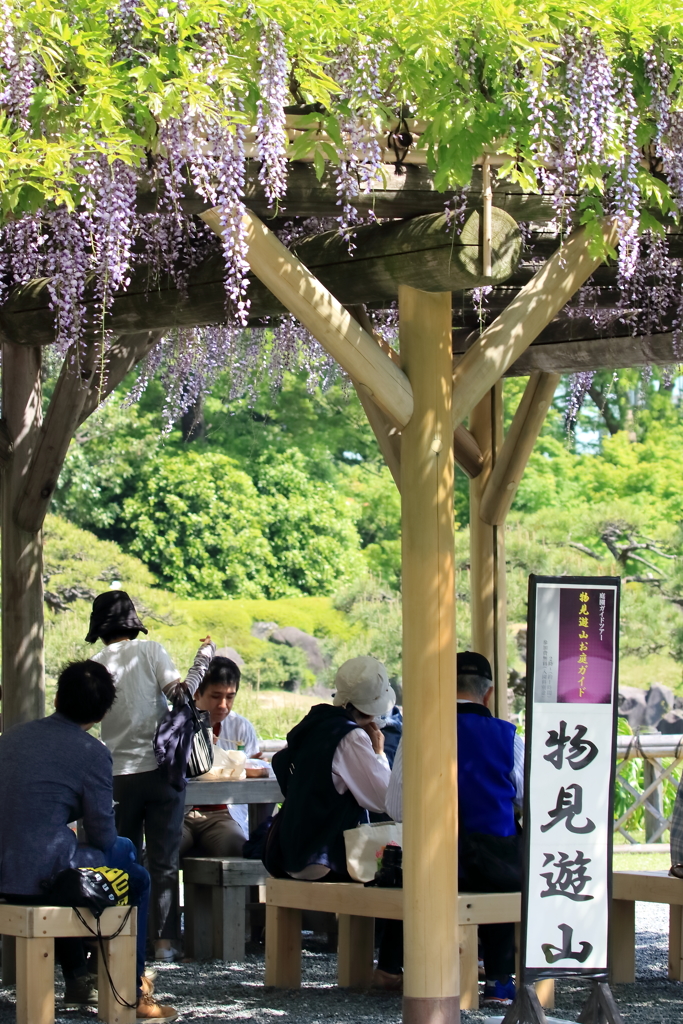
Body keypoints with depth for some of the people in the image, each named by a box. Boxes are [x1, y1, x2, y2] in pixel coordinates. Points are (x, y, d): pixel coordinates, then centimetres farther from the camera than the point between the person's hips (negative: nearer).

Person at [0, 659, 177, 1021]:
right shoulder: (92, 752, -10)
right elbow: (102, 835, -6)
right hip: (42, 878, -7)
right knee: (136, 879, 18)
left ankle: (77, 981, 43)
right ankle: (131, 993, 20)